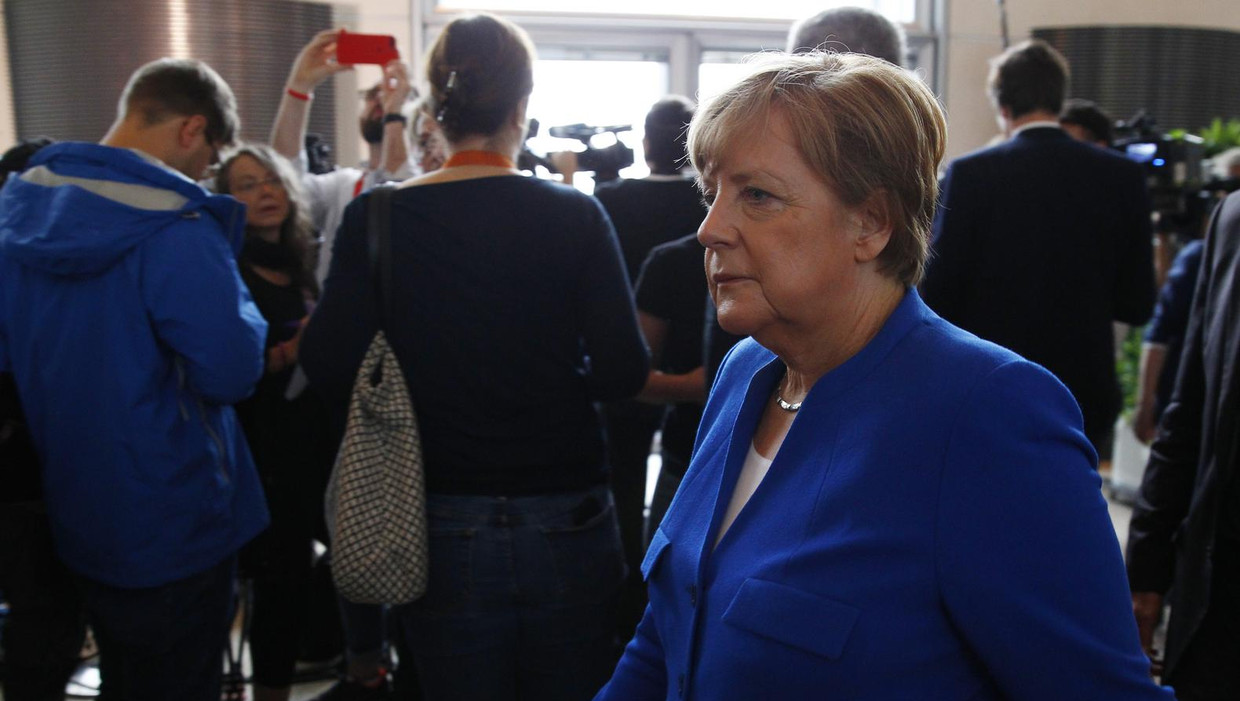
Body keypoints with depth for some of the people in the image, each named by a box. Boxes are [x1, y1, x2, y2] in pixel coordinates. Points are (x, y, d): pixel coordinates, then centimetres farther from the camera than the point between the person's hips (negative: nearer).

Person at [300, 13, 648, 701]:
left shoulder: (376, 218, -7)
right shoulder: (575, 215, -9)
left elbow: (327, 367, -8)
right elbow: (623, 372, -11)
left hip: (444, 532, 1)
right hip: (566, 520, 0)